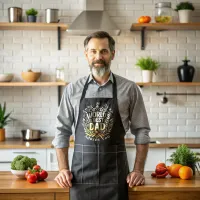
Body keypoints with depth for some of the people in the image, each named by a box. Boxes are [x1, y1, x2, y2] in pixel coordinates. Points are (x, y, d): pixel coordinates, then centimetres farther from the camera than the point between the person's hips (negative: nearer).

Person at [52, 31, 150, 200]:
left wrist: (138, 170, -4)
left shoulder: (129, 89, 0)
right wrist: (63, 169, -1)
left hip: (115, 174, -1)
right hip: (81, 174, 1)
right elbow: (62, 132, 7)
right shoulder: (72, 90, 3)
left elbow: (141, 132, 3)